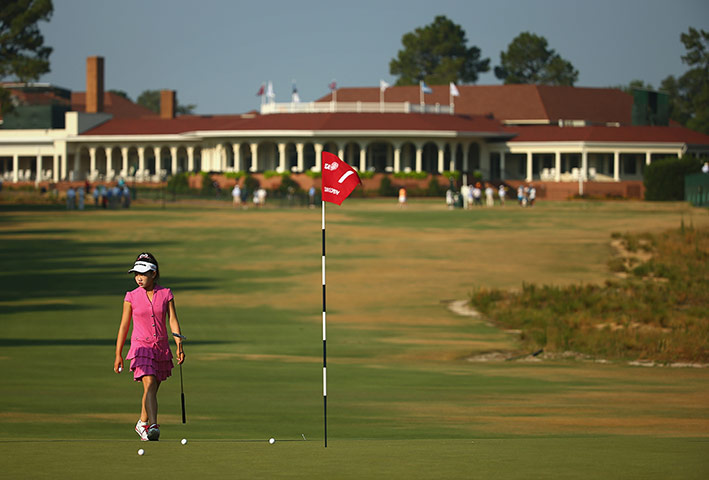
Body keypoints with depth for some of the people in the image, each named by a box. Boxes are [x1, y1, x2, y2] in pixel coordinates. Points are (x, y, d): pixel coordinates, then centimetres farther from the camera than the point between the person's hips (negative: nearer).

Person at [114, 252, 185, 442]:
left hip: (161, 347, 3)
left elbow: (173, 321, -2)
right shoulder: (131, 297, -1)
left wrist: (179, 346, -13)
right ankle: (153, 427, -33)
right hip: (141, 346, -3)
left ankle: (142, 423, 34)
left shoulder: (166, 294, 2)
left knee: (152, 389, 13)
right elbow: (124, 326, 3)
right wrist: (118, 354, 2)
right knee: (149, 384, -22)